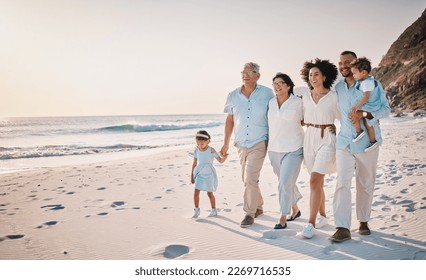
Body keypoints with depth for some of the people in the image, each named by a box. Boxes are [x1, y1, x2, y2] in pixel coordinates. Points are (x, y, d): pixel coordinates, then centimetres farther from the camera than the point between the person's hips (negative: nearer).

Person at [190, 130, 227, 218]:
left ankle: (214, 210, 23)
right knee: (196, 192, -5)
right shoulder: (197, 150, 0)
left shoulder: (211, 150, -11)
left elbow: (220, 160, -8)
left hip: (209, 175, -3)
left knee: (210, 193, 6)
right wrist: (192, 176, 11)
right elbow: (194, 163, 8)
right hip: (199, 175, 3)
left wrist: (225, 156, -29)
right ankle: (196, 210, 9)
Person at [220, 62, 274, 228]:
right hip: (241, 144, 4)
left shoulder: (267, 93, -4)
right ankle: (258, 207, 34)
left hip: (259, 143, -4)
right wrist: (226, 143, 11)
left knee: (250, 179, -11)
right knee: (247, 179, 14)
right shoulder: (233, 95, 3)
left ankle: (249, 213, 3)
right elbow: (230, 120, 11)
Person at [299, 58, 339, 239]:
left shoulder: (333, 97, -3)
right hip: (309, 139, 5)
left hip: (327, 139, -5)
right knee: (318, 181, 13)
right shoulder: (305, 97, 8)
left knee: (314, 181, -16)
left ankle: (311, 223, -12)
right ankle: (323, 216, 29)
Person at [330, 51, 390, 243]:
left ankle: (363, 222, 26)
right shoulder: (338, 87, 10)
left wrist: (363, 114, -22)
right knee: (342, 183, -10)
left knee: (365, 184, 9)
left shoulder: (372, 84, -2)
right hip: (344, 142, 2)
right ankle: (343, 228, -10)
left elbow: (385, 109, -8)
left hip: (367, 142, -2)